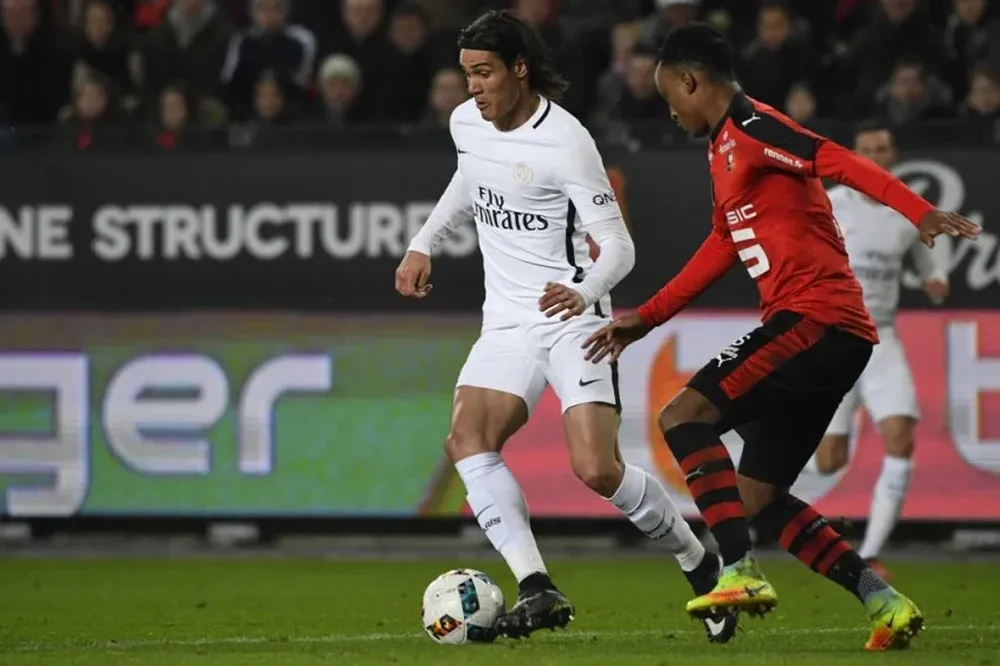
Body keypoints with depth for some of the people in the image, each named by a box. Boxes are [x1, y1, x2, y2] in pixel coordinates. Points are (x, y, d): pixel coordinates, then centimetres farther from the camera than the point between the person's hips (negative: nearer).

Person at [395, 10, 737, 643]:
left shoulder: (564, 141, -16)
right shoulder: (467, 124, 5)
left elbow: (618, 247, -17)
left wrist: (583, 292, -36)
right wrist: (422, 245, 25)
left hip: (572, 319, -6)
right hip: (506, 323, 6)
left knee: (598, 470, -17)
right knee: (467, 438, -20)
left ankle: (701, 565, 9)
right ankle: (537, 590, -26)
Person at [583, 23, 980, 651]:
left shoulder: (750, 127, -8)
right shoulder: (726, 148, 22)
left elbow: (841, 163, -21)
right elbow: (724, 247, 32)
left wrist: (920, 211, -34)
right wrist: (644, 319, 33)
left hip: (815, 316, -10)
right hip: (830, 334, 10)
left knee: (684, 415, -16)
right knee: (756, 498, 10)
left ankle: (742, 574, -23)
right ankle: (883, 602, 6)